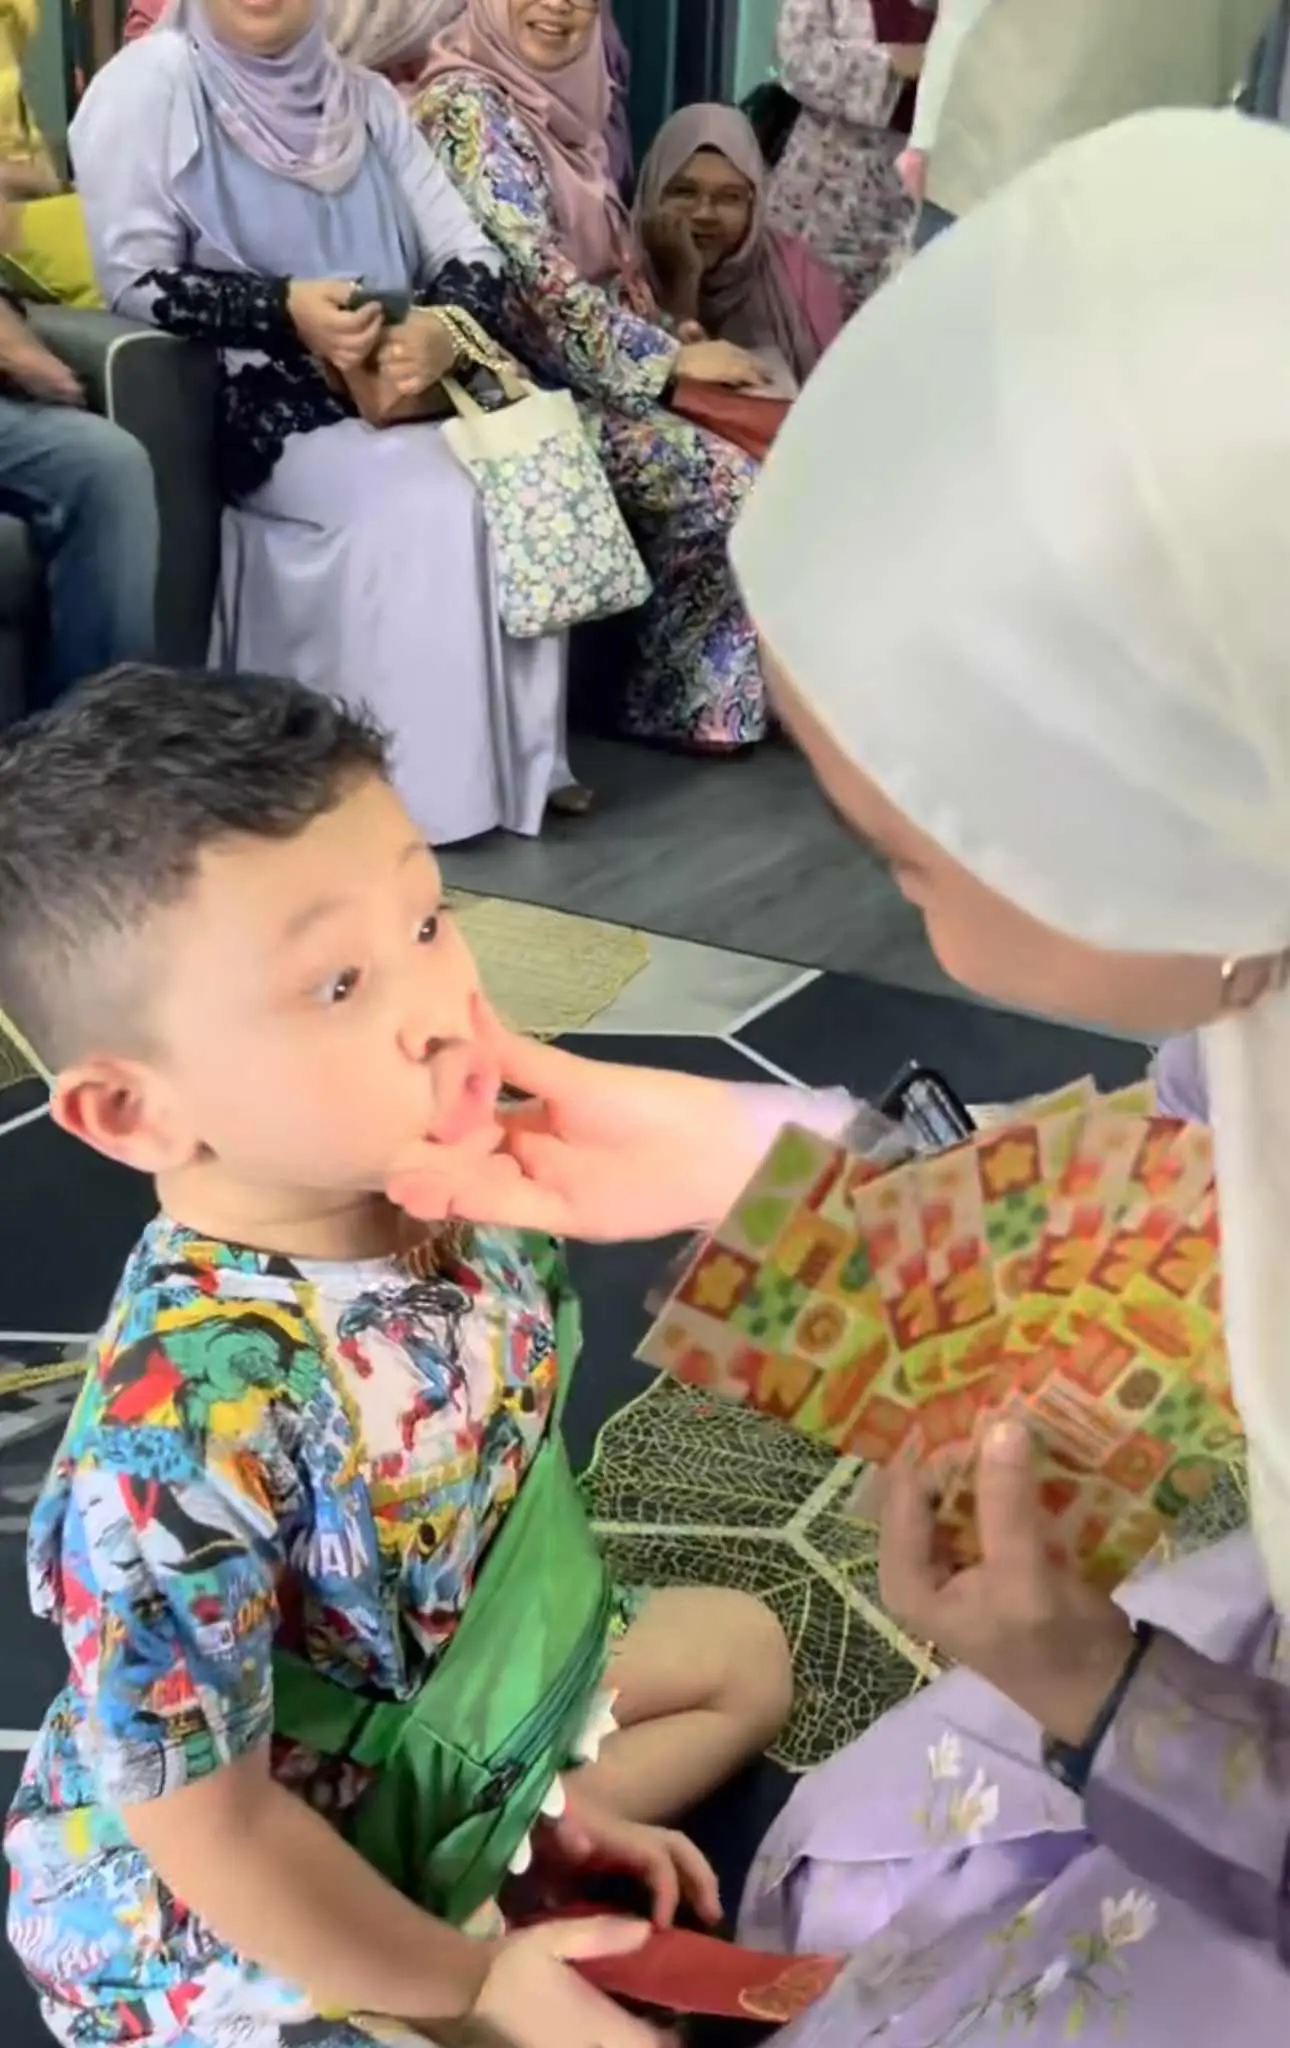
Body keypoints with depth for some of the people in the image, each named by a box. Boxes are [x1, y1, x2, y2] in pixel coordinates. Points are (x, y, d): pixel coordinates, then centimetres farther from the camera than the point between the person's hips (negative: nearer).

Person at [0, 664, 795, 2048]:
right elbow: (213, 1827, -26)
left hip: (456, 1707, 7)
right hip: (226, 1917, -7)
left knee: (742, 1647, 20)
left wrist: (549, 1784, 5)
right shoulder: (183, 1436, -39)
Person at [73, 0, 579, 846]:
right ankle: (433, 788, -18)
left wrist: (445, 326, -15)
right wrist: (287, 313, -21)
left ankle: (519, 759, -13)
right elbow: (132, 277, -7)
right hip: (253, 407, -5)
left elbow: (470, 252, 9)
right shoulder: (152, 80, -1)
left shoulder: (366, 97, 14)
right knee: (429, 504, -29)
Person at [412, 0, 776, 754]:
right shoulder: (467, 104, -13)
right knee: (732, 485, -13)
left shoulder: (563, 105, 14)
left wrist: (669, 339, 3)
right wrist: (673, 358, -16)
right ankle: (691, 705, 2)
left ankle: (697, 696, 3)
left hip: (573, 373, 8)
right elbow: (534, 276, -21)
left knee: (740, 460, -4)